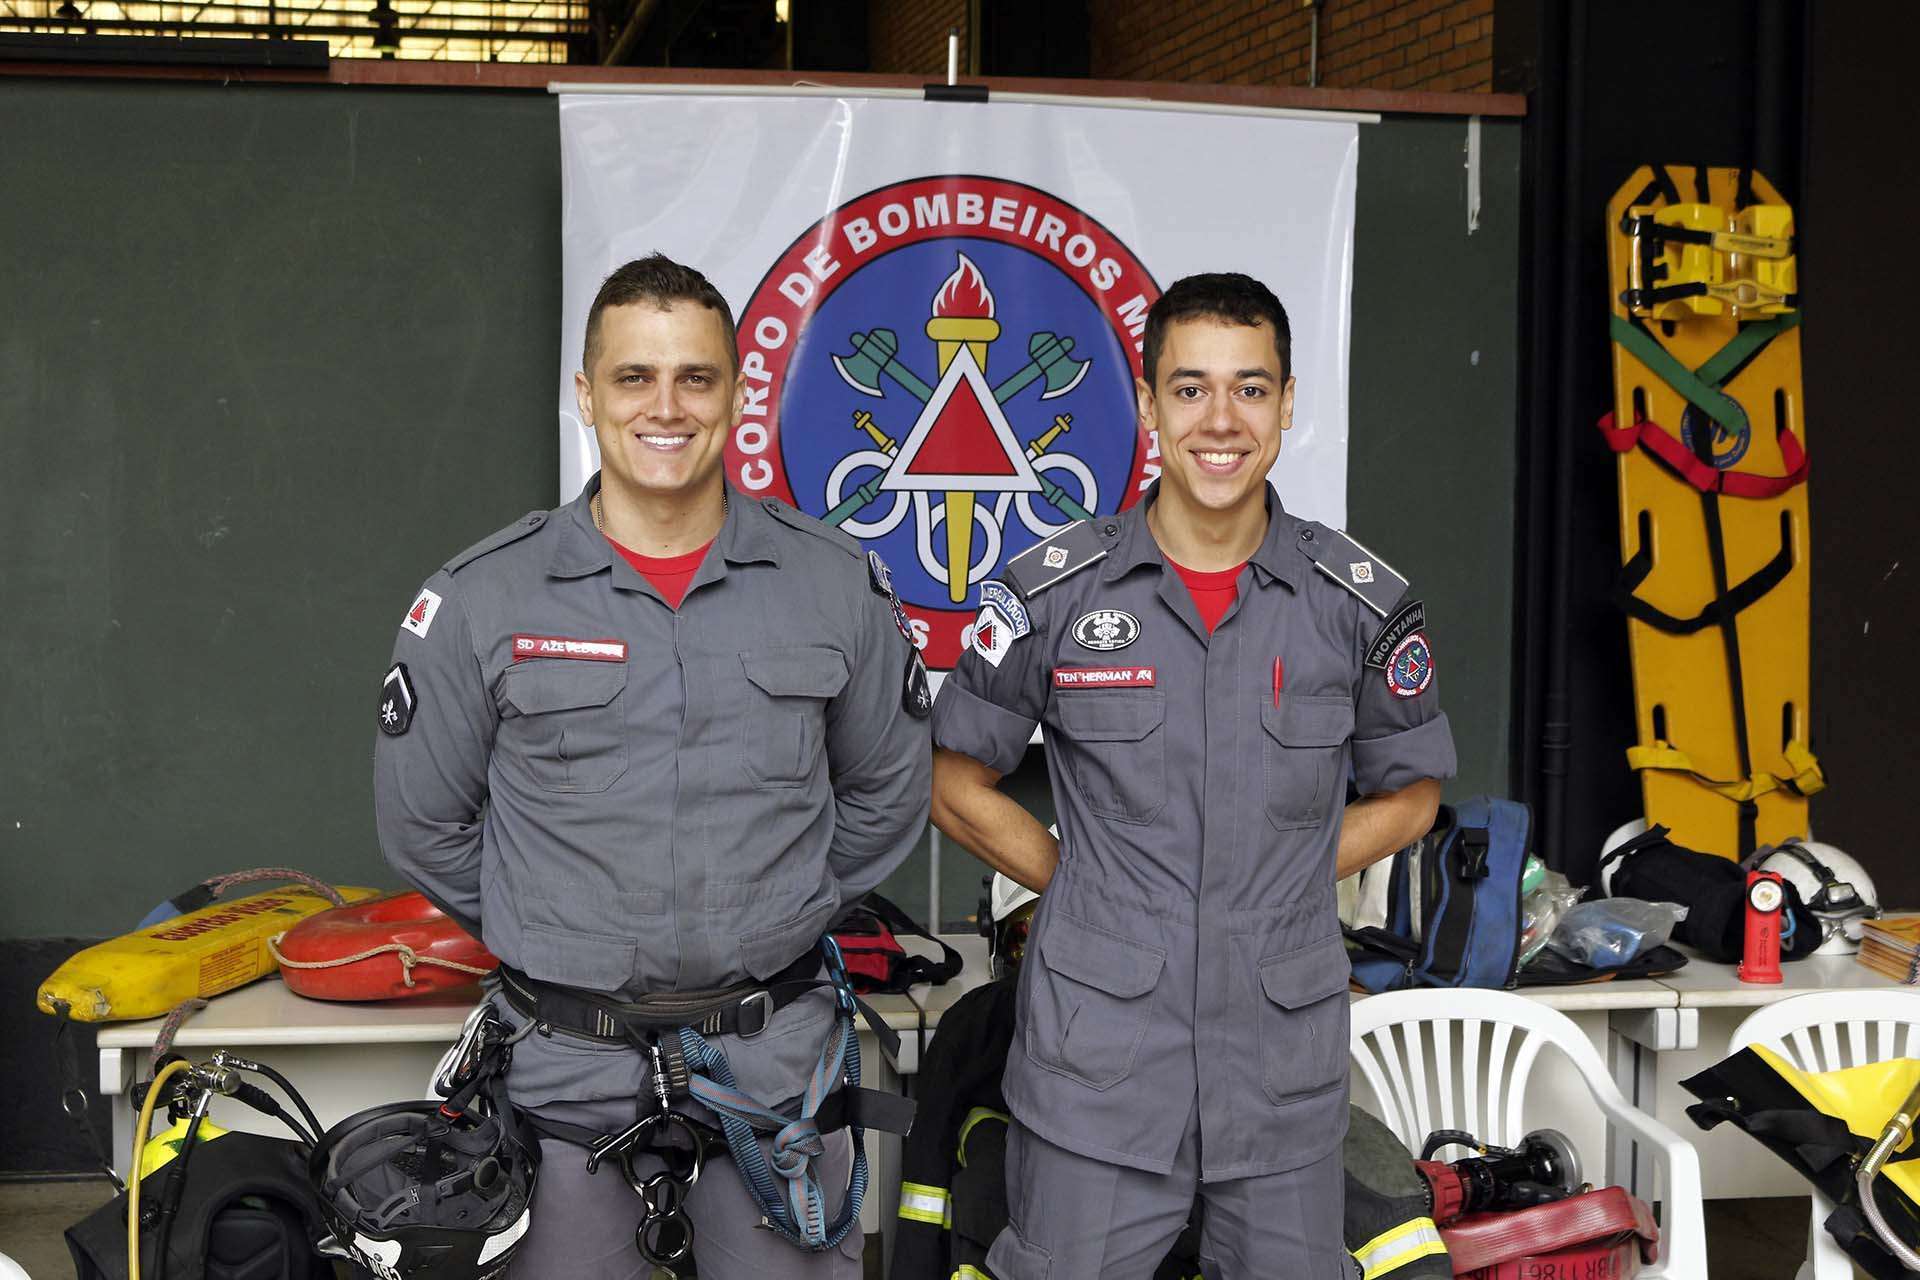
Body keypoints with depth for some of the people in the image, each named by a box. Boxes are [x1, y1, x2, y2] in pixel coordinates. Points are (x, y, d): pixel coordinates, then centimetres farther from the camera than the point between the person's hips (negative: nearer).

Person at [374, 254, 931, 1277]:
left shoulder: (837, 582, 0)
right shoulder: (483, 598, -4)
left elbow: (887, 794, 11)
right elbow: (423, 822, 5)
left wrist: (779, 915, 8)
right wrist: (545, 936, 5)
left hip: (773, 1052, 1)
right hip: (568, 1064, 0)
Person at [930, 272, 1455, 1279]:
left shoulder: (1363, 602, -1)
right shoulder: (1053, 592, -3)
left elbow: (1407, 796, 13)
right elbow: (957, 784, 7)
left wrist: (1268, 889, 3)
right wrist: (1086, 886, 0)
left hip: (1285, 1067, 1)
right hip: (1096, 1066, -1)